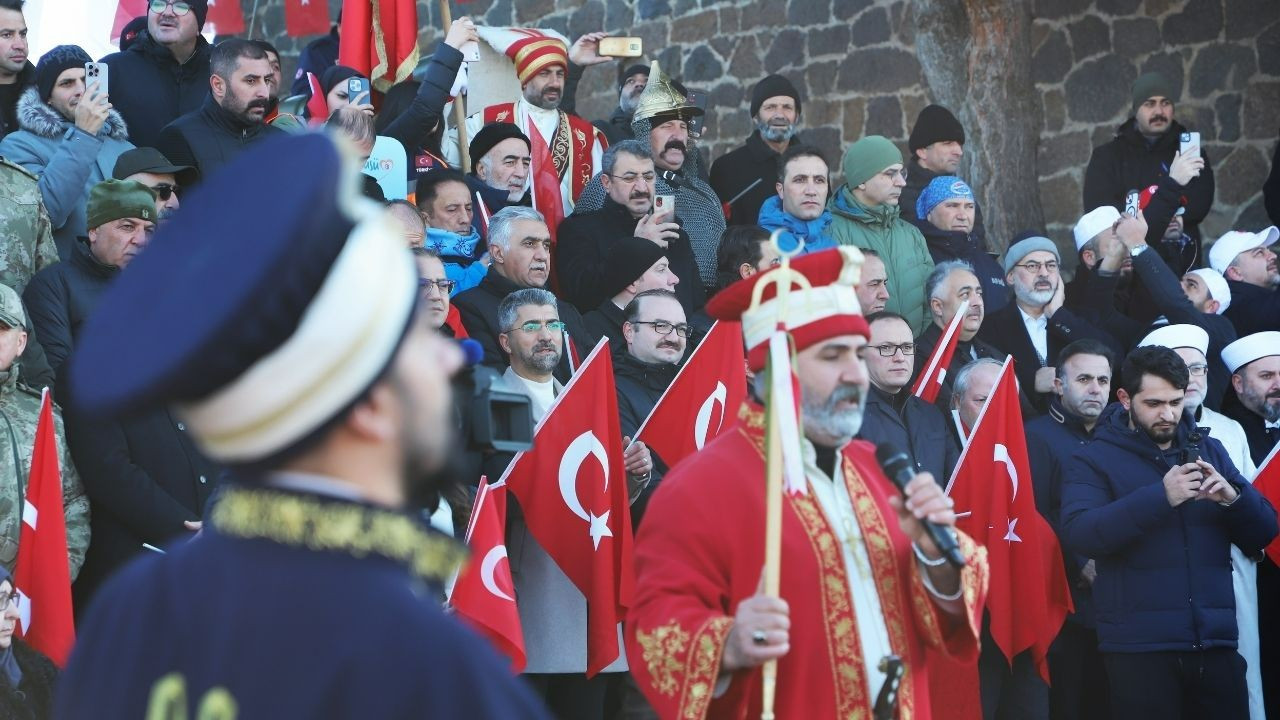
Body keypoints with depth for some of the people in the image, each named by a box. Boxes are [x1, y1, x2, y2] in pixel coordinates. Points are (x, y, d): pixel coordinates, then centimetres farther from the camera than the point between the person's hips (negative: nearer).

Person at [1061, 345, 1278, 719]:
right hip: (1139, 646, -4)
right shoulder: (1094, 460, 2)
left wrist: (1234, 497, -11)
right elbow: (1080, 534, -15)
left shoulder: (1209, 451, 15)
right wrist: (1160, 497, -24)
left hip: (1216, 642, 4)